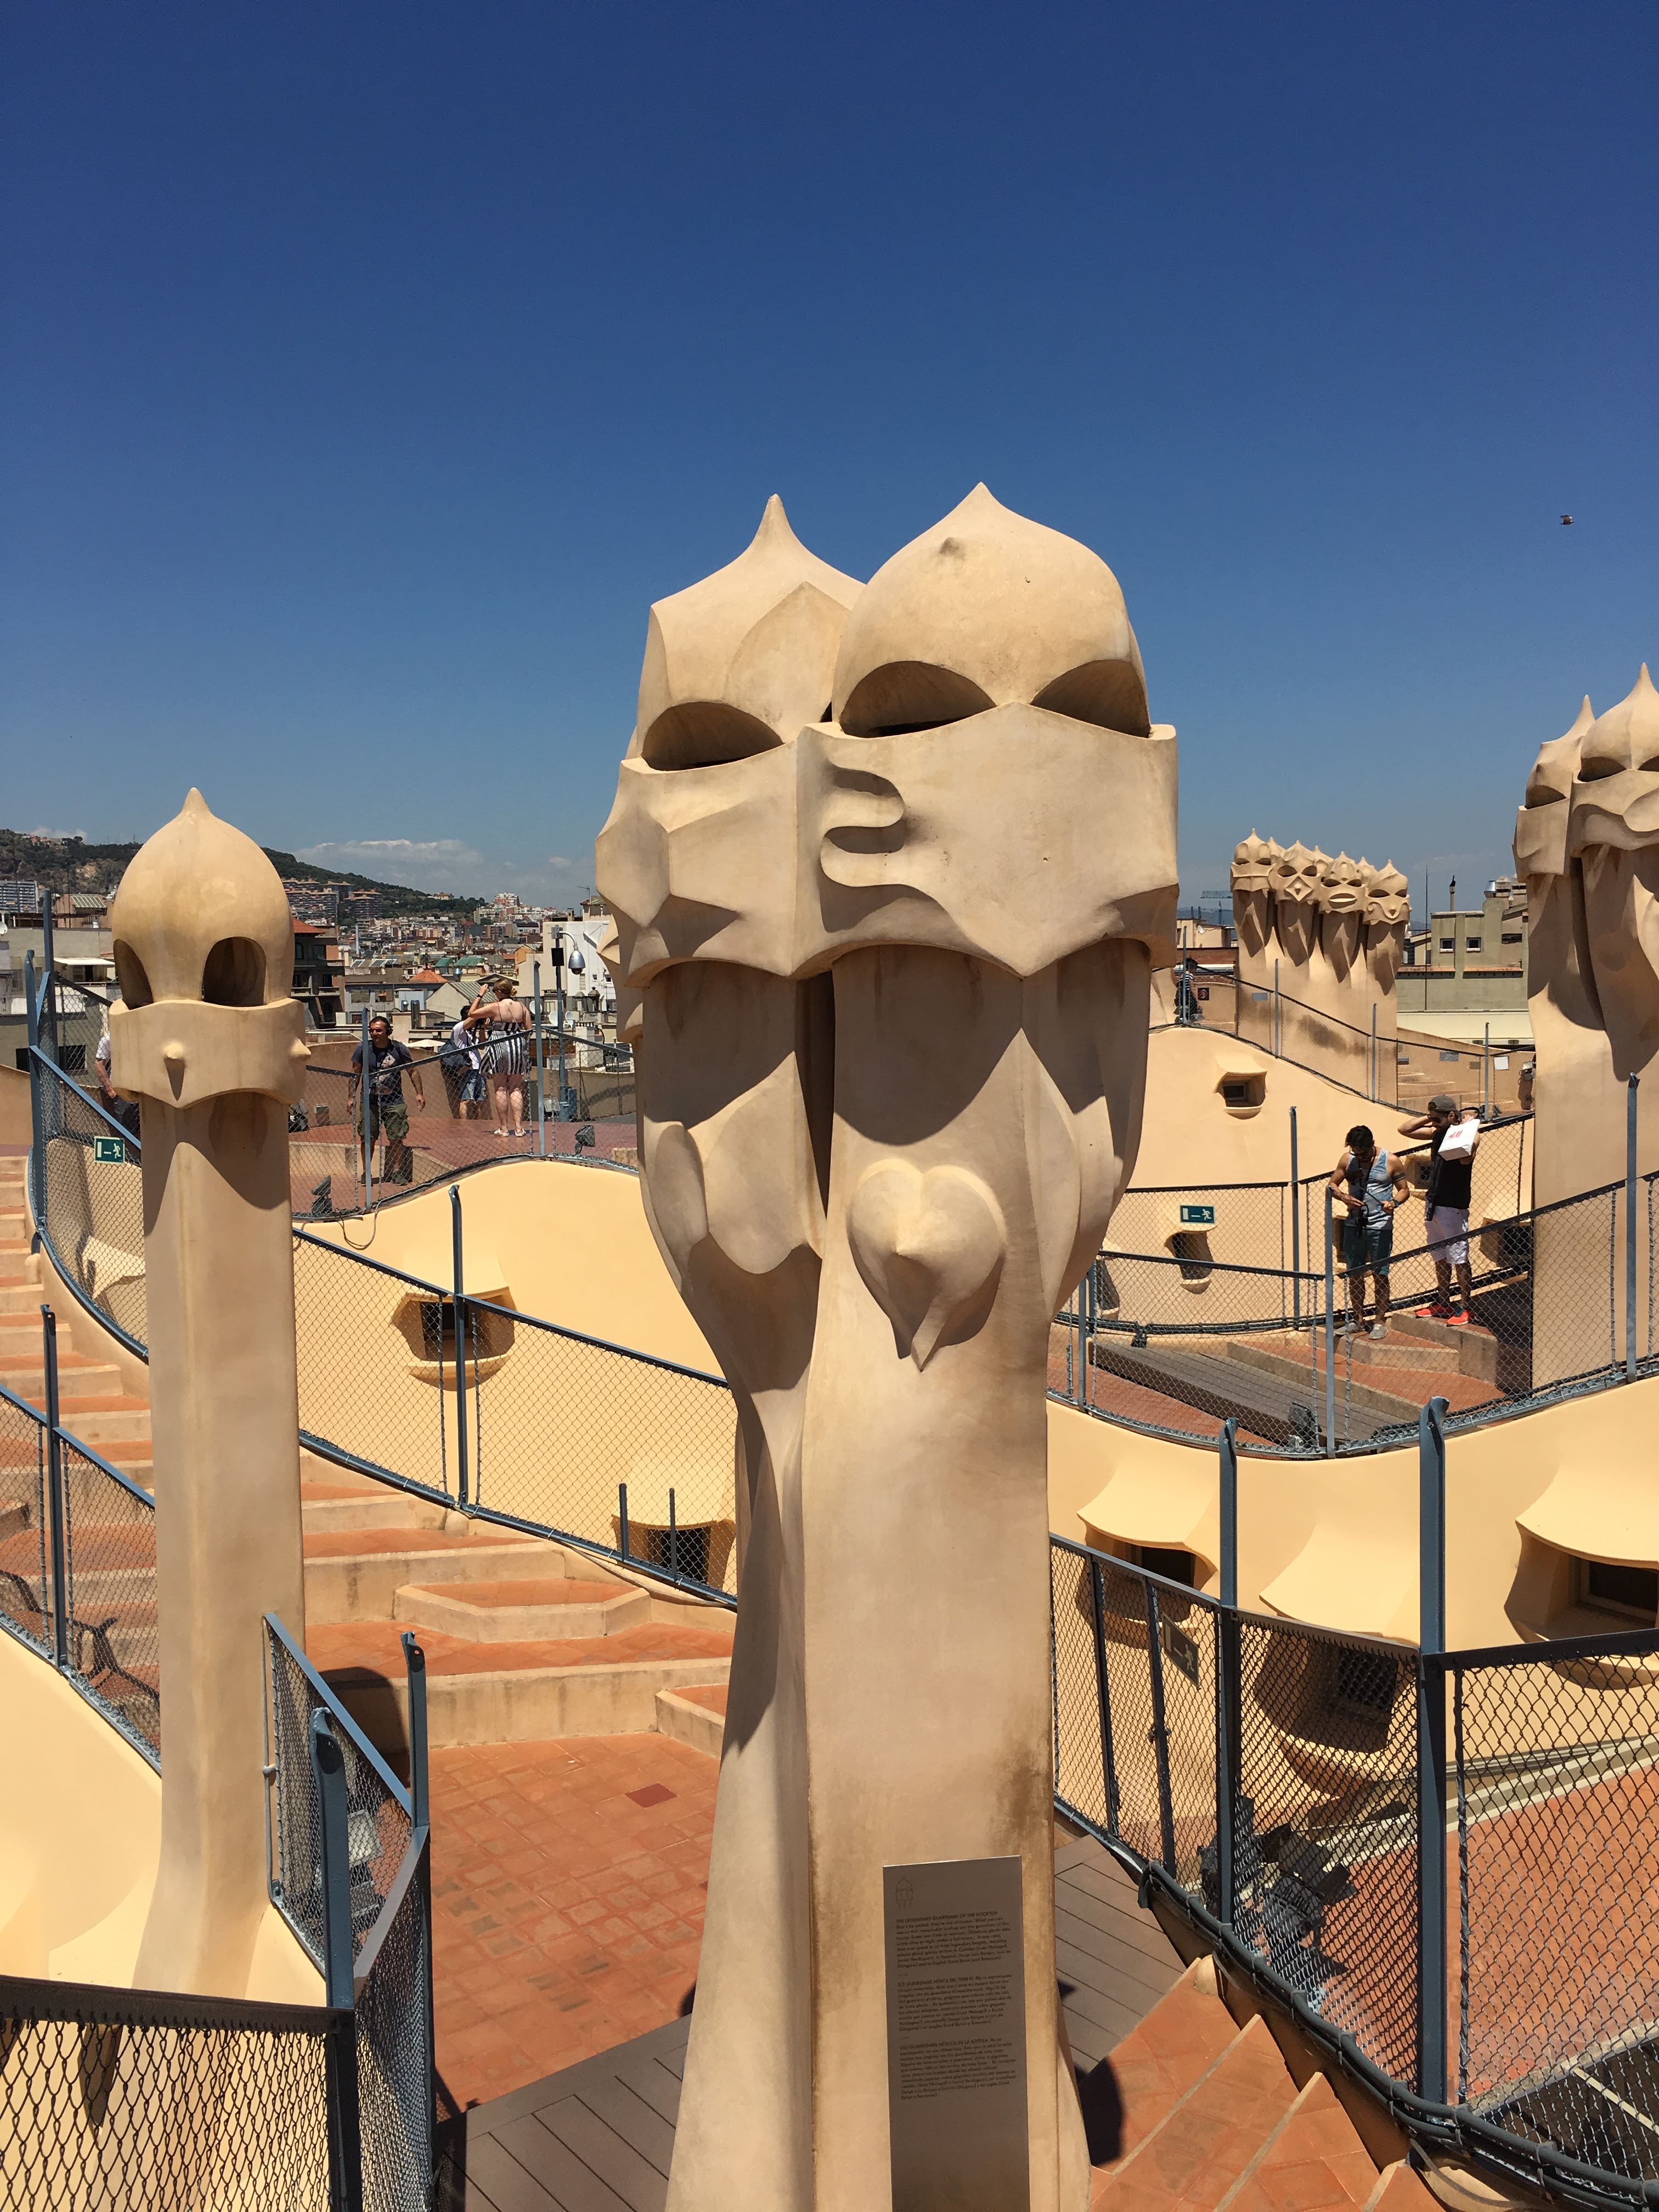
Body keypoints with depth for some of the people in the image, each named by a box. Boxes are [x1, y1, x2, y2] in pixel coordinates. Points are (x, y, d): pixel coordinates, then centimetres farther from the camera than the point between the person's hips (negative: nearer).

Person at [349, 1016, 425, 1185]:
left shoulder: (399, 1048, -2)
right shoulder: (363, 1049, -1)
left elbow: (413, 1071, 8)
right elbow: (355, 1074, 9)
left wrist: (419, 1093, 2)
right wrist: (352, 1097, 3)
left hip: (394, 1101, 0)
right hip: (370, 1101, 0)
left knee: (397, 1138, -2)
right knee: (368, 1139, 1)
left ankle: (396, 1171, 10)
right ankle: (366, 1172, 13)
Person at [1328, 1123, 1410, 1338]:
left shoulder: (1390, 1162, -4)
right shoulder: (1347, 1159, 3)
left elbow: (1404, 1189, 2)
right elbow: (1332, 1184, 10)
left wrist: (1394, 1203, -19)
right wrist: (1344, 1197, -11)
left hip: (1380, 1227, -3)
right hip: (1354, 1225, 3)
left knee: (1380, 1275, 1)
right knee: (1354, 1274, 9)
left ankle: (1381, 1322, 10)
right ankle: (1358, 1320, 20)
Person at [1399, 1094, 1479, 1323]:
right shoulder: (1437, 1133, 9)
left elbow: (1464, 1157, -35)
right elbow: (1404, 1129, 17)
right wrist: (1428, 1117, 5)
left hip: (1453, 1208, -8)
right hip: (1433, 1205, 8)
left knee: (1459, 1260, -2)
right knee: (1440, 1259, 16)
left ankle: (1464, 1307, 5)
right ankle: (1442, 1303, 26)